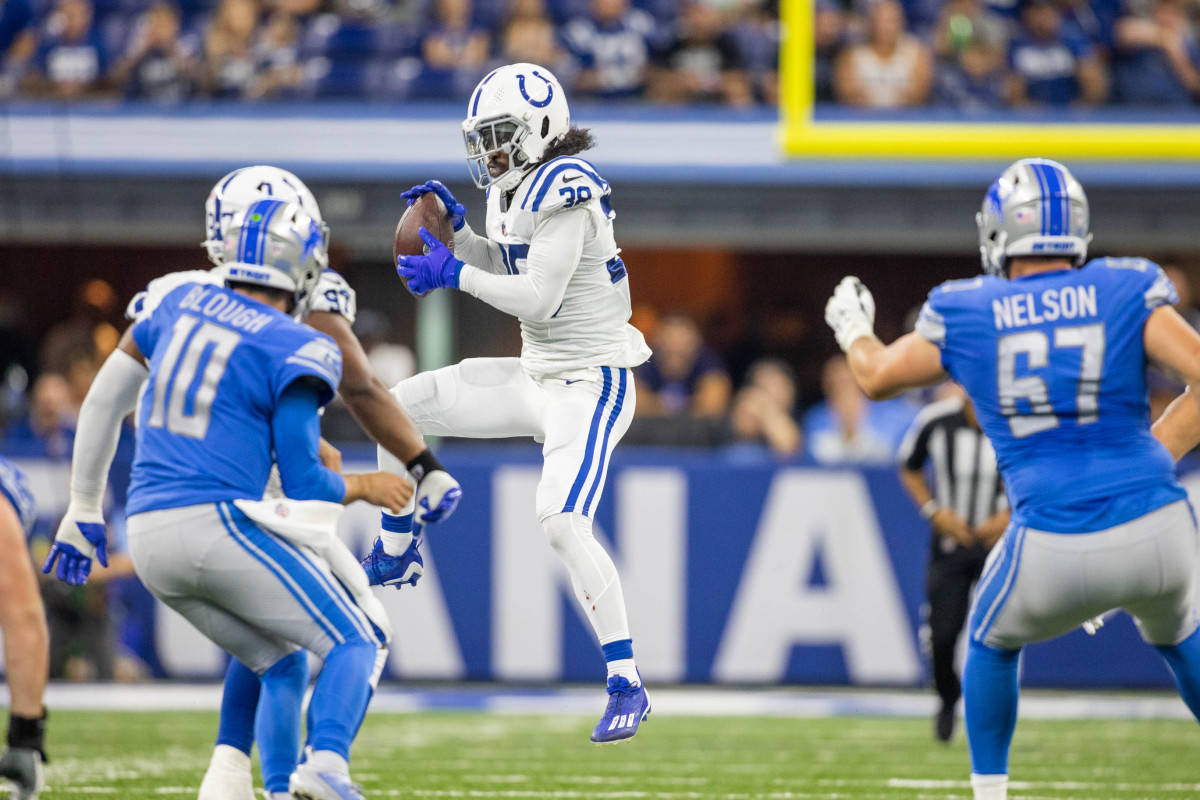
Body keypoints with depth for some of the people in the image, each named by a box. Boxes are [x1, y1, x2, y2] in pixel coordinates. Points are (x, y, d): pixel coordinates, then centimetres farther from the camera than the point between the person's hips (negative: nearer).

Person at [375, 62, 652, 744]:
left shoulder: (564, 192, -20)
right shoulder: (521, 188, 9)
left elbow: (538, 299, -25)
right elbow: (507, 271, 23)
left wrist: (452, 273, -18)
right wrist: (457, 228, 9)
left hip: (592, 386, -10)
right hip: (540, 379, 10)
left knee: (564, 523, -23)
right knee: (404, 405, 10)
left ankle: (628, 687, -17)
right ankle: (390, 561, 26)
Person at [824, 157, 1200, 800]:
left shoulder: (964, 315, 4)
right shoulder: (1125, 292, 2)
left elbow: (877, 377, 22)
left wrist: (853, 329, 44)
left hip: (1055, 551, -1)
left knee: (992, 643, 31)